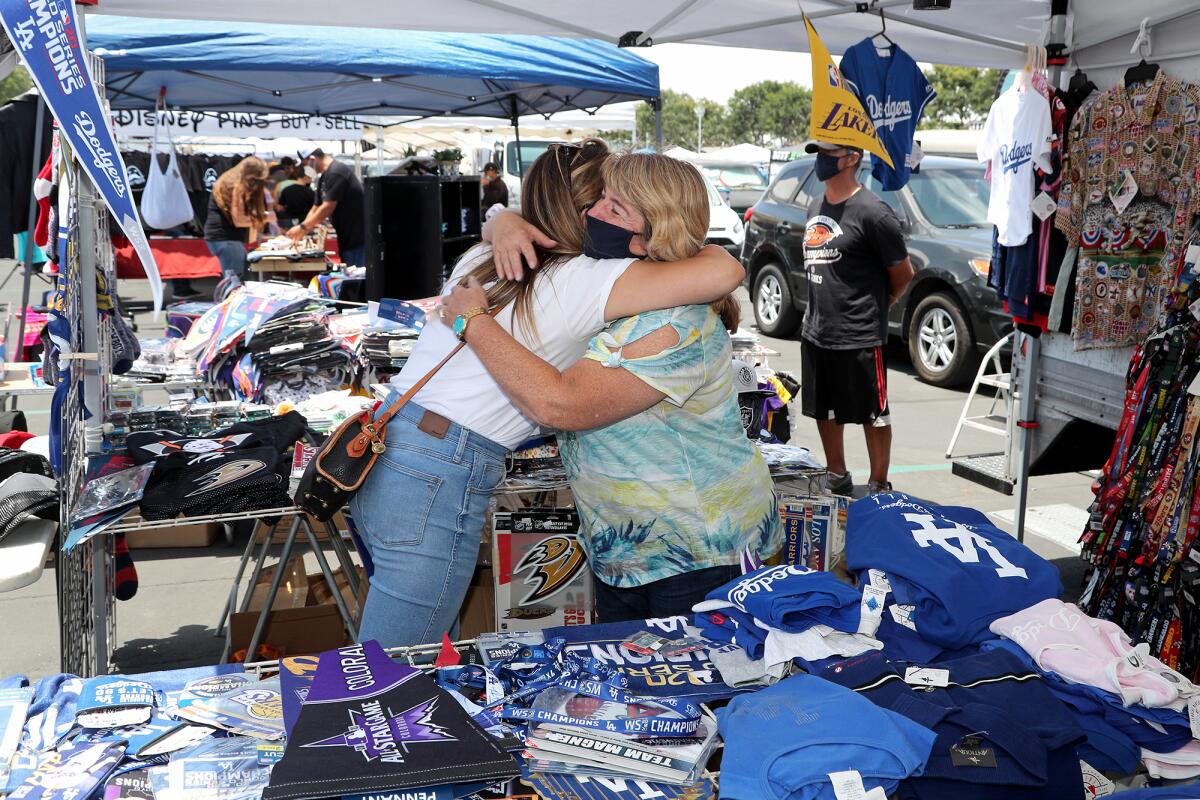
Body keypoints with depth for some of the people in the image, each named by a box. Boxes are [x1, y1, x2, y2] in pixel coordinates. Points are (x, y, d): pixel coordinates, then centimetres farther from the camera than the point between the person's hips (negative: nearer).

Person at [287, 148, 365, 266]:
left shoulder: (336, 173, -16)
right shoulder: (325, 177, 16)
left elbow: (327, 208, -20)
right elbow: (316, 209, 19)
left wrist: (302, 227, -13)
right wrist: (300, 233, 11)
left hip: (357, 238, -10)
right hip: (347, 239, 10)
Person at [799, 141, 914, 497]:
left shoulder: (871, 211, -14)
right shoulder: (815, 206, 10)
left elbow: (902, 274, -6)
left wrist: (875, 305, 7)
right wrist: (822, 310, 13)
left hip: (859, 338, -8)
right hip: (815, 333, 8)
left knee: (872, 414, 3)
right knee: (824, 411, 17)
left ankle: (879, 486, 15)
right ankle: (837, 477, 33)